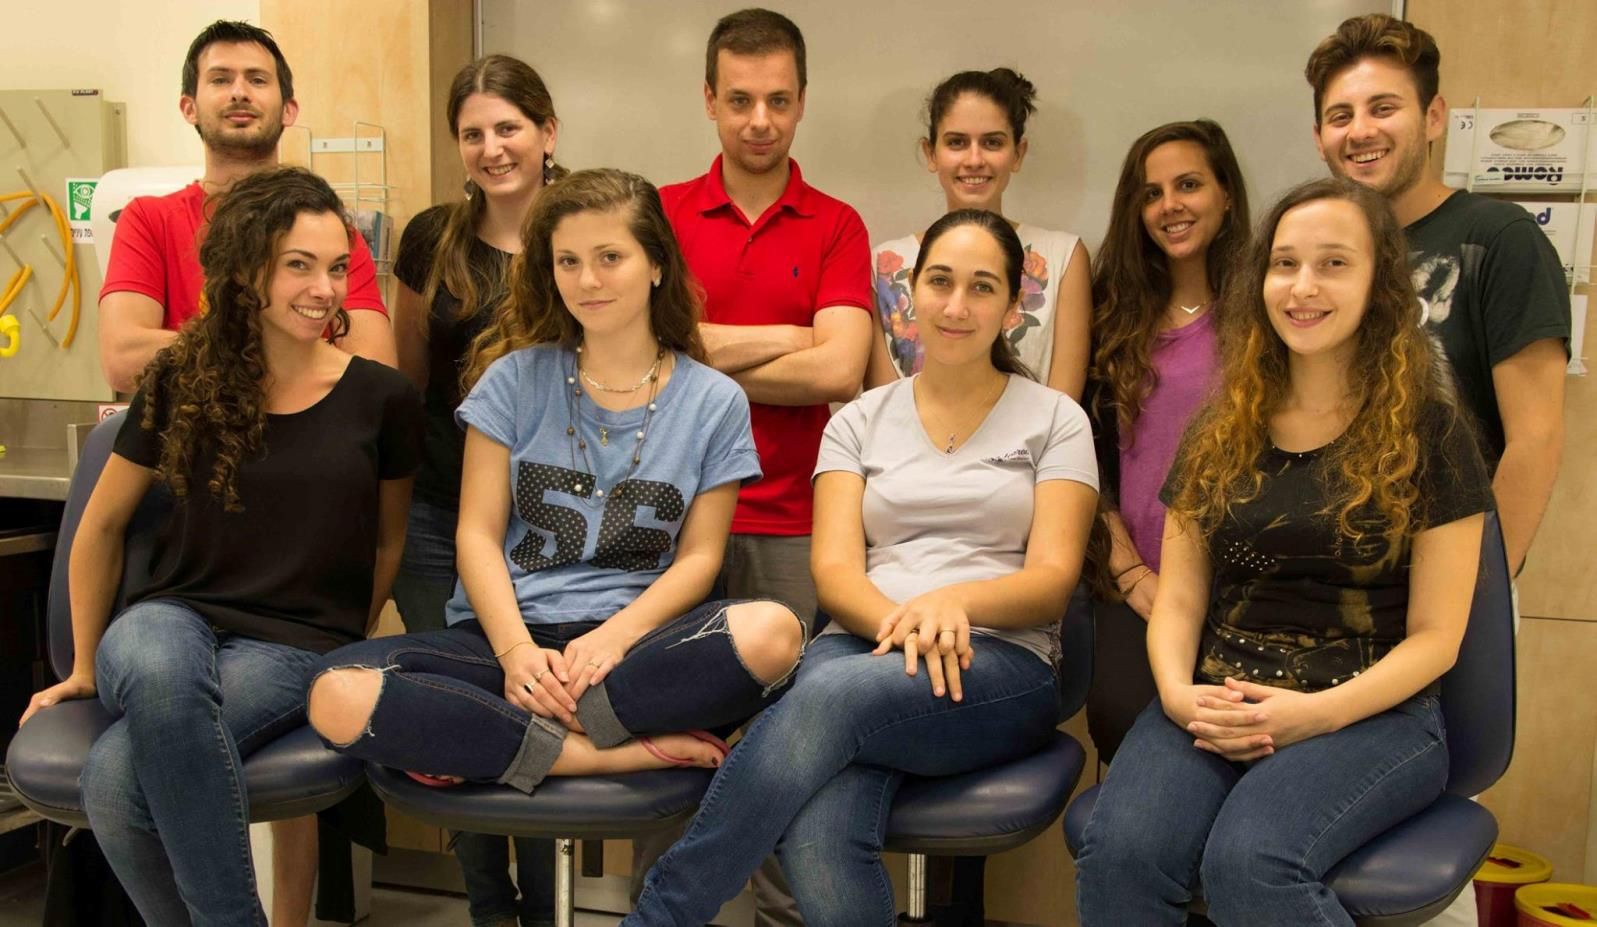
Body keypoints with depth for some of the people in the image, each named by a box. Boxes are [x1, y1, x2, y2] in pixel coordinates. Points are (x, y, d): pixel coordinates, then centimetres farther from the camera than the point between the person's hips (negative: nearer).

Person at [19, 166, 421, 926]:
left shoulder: (381, 399, 0)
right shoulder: (182, 381, 3)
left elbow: (389, 544, 14)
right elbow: (102, 525, 14)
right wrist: (85, 666, 18)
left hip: (300, 644, -2)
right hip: (175, 620, 2)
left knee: (118, 775, -31)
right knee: (158, 668, -38)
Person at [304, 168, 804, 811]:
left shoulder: (714, 402, 7)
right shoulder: (516, 379, 9)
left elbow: (698, 557, 4)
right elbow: (478, 534, 3)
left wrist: (615, 637, -15)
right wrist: (516, 651, -15)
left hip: (636, 636, 0)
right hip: (507, 631, 1)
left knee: (772, 633, -33)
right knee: (339, 697, -28)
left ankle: (479, 740, -24)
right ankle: (623, 753, -24)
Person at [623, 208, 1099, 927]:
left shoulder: (1054, 420, 11)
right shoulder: (860, 421, 16)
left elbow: (1053, 579, 1)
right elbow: (833, 569, 4)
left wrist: (955, 601, -20)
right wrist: (899, 622, -19)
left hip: (1002, 666, -1)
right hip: (864, 645, 1)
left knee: (829, 694, -36)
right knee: (815, 844, -35)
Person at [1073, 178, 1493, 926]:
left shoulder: (1428, 429, 1)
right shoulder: (1219, 433, 12)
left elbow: (1435, 634, -2)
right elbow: (1179, 597, 10)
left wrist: (1316, 713, -18)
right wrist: (1178, 693, -11)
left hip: (1372, 713, -2)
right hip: (1218, 706, 3)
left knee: (1250, 863, -33)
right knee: (1118, 854, -28)